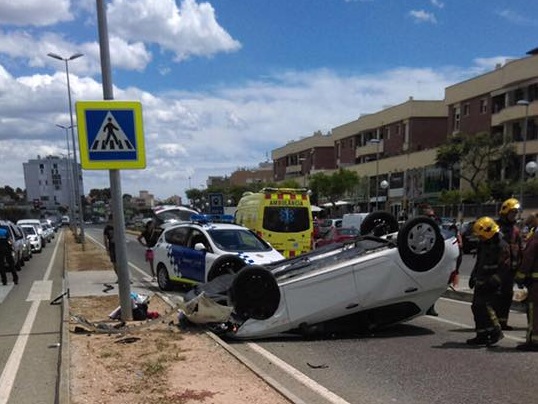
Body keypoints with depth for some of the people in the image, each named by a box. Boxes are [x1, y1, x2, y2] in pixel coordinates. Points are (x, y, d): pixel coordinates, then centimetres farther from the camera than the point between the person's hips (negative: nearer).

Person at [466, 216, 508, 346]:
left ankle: (496, 331, -1)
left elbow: (503, 268, -18)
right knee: (476, 307, 8)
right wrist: (473, 276, 20)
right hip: (481, 282, 9)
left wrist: (491, 281, -25)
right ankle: (482, 336, 16)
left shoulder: (501, 246, -14)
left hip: (492, 283, -9)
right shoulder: (483, 244, 14)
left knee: (485, 306, -16)